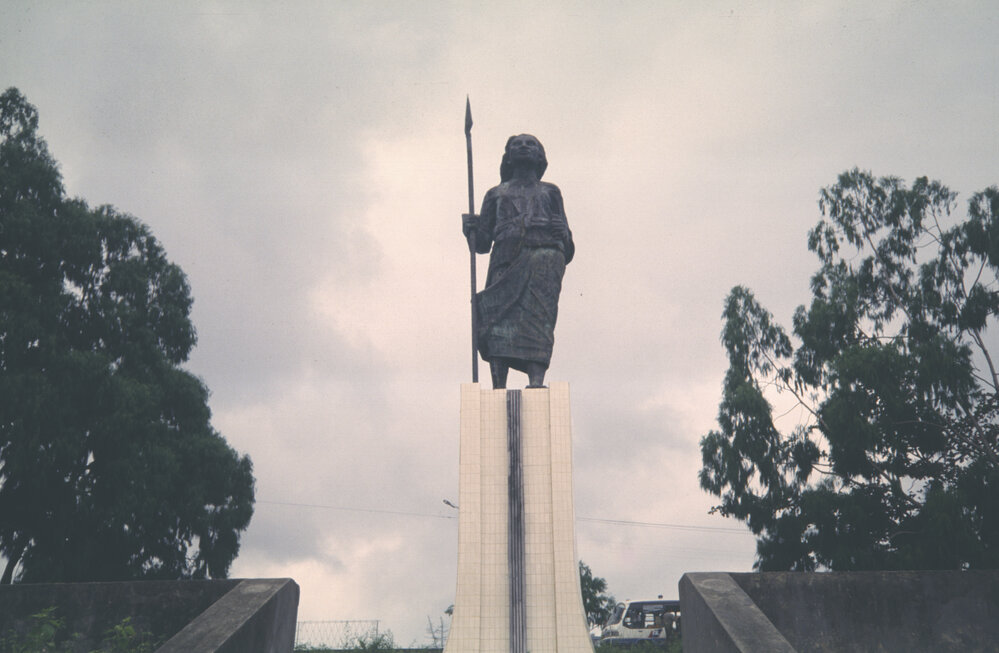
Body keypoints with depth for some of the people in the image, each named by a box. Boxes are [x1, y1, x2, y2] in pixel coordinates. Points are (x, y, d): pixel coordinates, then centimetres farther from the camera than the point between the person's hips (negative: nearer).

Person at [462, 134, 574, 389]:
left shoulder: (550, 192, 32)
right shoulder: (496, 194, 32)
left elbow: (567, 249, 24)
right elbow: (482, 243, 22)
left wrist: (563, 233, 0)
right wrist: (470, 228, 0)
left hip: (544, 256, 0)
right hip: (506, 259, 1)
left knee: (538, 315, -22)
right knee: (500, 322, -19)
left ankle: (536, 382, -35)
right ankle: (498, 389, -27)